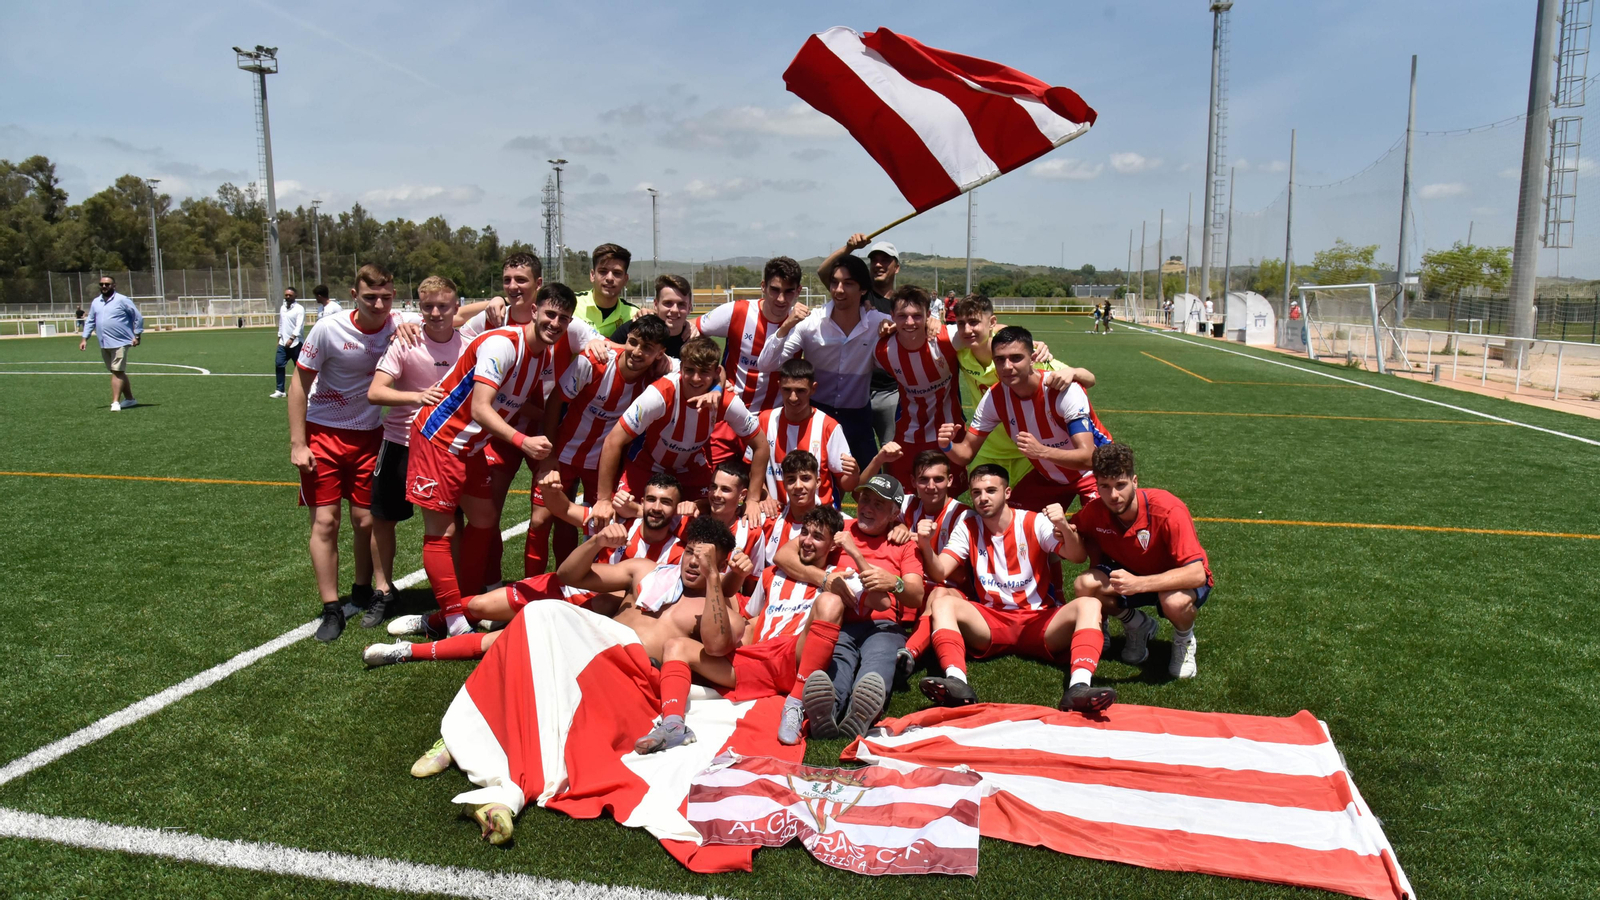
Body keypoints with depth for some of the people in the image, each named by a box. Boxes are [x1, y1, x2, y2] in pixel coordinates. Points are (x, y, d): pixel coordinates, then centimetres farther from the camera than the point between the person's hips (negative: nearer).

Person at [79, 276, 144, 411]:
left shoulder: (122, 300, -5)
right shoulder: (96, 302, 13)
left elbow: (138, 317, -3)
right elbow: (90, 321, 19)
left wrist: (137, 335, -6)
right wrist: (84, 338, 11)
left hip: (120, 343, -7)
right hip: (104, 345, 7)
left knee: (117, 372, -12)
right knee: (119, 373, 13)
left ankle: (115, 402, -15)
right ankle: (129, 399, 22)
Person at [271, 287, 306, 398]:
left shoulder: (299, 309, -10)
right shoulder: (282, 308, 13)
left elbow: (299, 326, -20)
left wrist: (291, 338, -29)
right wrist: (279, 338, 22)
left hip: (296, 343, -6)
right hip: (283, 343, 6)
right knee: (279, 365, -1)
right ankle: (280, 391, 3)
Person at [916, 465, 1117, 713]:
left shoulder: (1035, 523, 0)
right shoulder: (968, 530, 6)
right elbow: (940, 573, -6)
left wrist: (1065, 528, -36)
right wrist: (926, 547, -28)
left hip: (1039, 620, -1)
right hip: (989, 623, 1)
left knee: (1089, 604, -27)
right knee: (941, 601, -25)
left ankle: (1079, 687, -49)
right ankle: (956, 682, -46)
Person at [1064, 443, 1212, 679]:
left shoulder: (1168, 511, -32)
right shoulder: (1095, 510, -18)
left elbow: (1197, 574, -37)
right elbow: (1078, 556, -9)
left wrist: (1139, 584, -48)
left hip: (1177, 580, -4)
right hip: (1132, 574, 4)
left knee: (1175, 602, -39)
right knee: (1085, 585, -24)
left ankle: (1184, 641, 0)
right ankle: (1138, 627, 7)